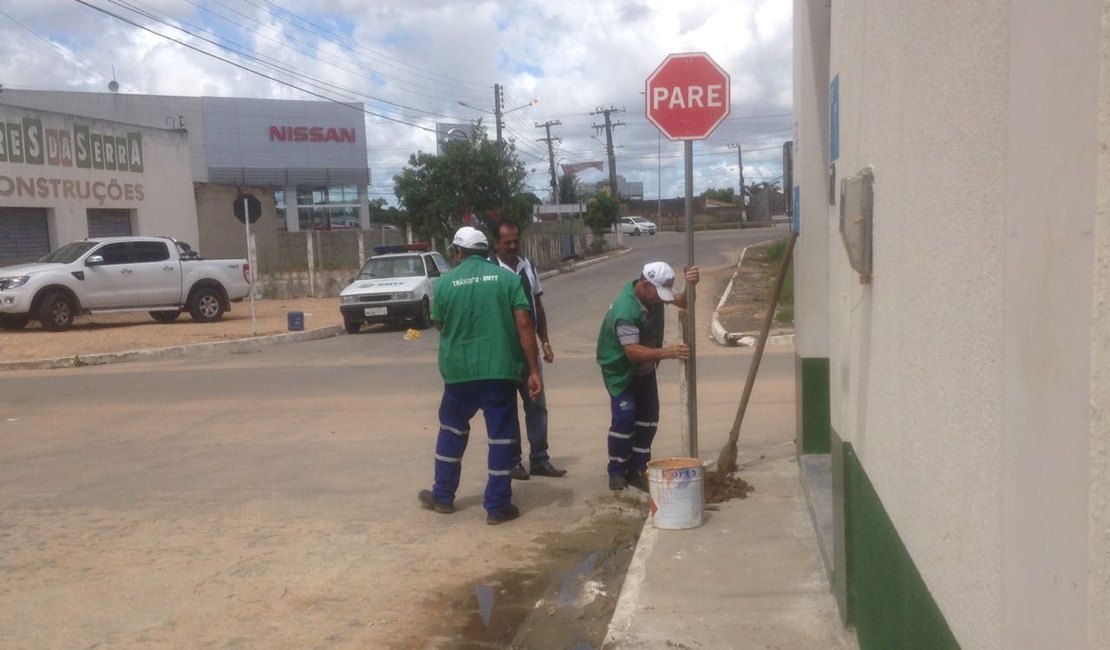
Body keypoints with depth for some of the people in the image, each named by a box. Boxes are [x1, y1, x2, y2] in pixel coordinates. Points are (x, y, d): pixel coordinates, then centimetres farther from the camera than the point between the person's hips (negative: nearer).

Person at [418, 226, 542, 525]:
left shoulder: (445, 282, 2)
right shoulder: (507, 278, -1)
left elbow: (440, 326, 13)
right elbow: (524, 325, -7)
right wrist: (534, 371, -5)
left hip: (458, 368, 2)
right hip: (500, 368, -1)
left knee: (452, 429, 21)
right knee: (501, 436, 7)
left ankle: (442, 496, 31)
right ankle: (497, 506, 11)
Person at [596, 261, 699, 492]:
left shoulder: (654, 292, -11)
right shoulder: (625, 310, -35)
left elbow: (682, 302, -13)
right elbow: (633, 352, -37)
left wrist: (691, 285, -34)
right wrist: (668, 352, -45)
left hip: (645, 367, 8)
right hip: (621, 369, -8)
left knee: (648, 417, 6)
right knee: (624, 419, -13)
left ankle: (637, 470, 14)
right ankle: (617, 473, 4)